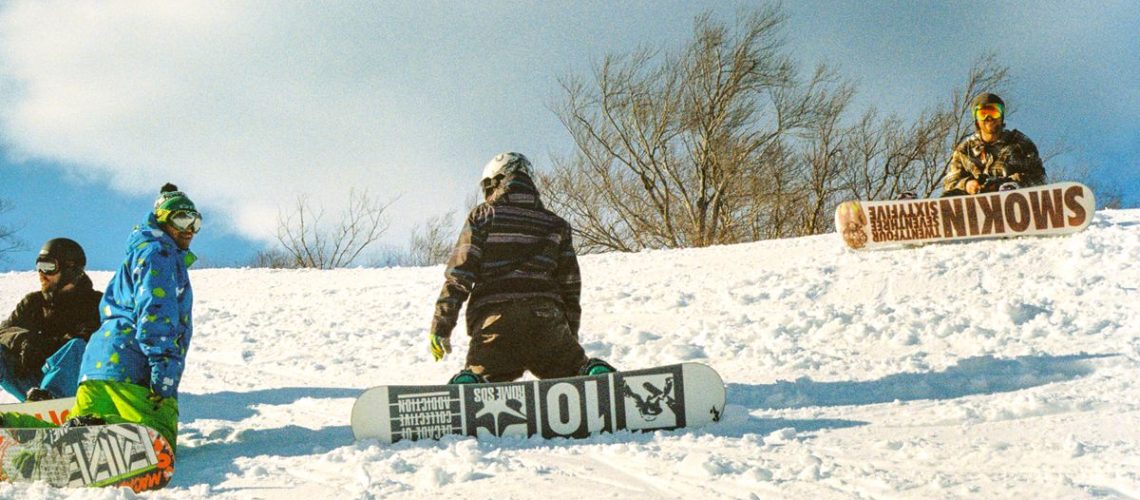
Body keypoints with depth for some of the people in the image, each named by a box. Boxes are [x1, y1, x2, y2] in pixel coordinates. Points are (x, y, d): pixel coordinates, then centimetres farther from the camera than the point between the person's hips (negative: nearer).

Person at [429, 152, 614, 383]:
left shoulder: (482, 217, 12)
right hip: (546, 320, 2)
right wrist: (571, 335, 24)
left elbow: (459, 274, 3)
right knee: (577, 367, 14)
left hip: (493, 323, -2)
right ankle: (600, 377, -23)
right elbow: (570, 286, 17)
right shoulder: (555, 225, 21)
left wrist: (440, 327, 4)